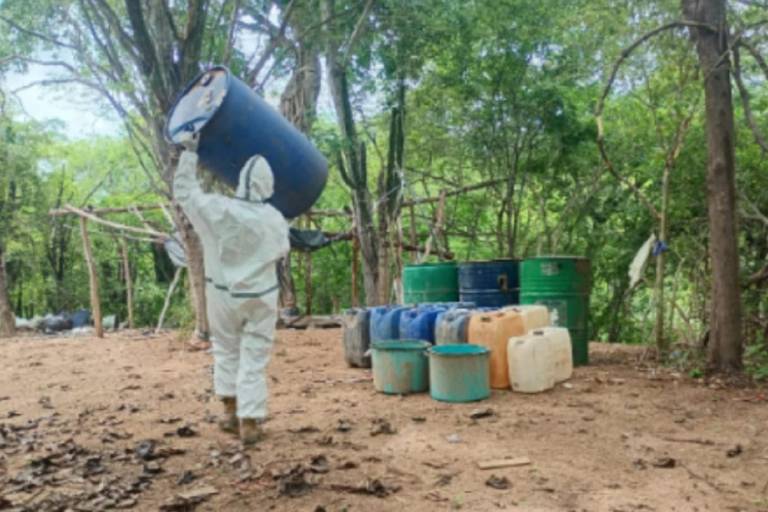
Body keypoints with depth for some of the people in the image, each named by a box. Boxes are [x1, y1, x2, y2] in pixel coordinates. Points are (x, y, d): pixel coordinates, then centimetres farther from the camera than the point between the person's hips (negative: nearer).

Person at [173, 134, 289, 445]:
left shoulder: (218, 209, -15)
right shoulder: (274, 220, -10)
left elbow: (184, 191, -2)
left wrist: (189, 152, 5)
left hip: (224, 294, 0)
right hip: (261, 297, 0)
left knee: (226, 350, 19)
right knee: (254, 358, 4)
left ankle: (230, 412, 23)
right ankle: (249, 424, 7)